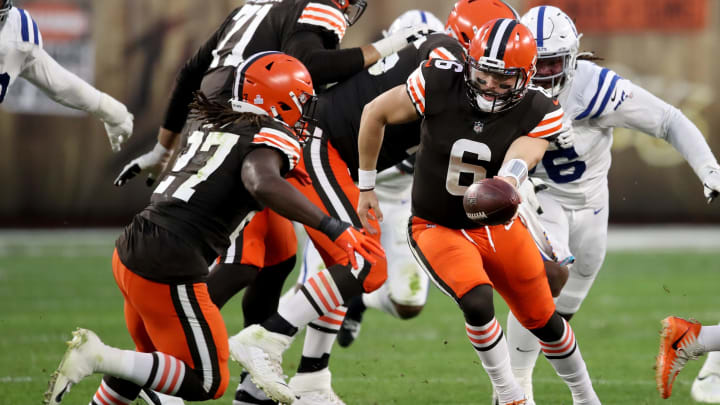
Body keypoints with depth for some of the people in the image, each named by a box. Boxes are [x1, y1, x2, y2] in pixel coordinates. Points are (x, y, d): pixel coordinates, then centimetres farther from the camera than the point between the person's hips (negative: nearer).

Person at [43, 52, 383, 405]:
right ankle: (96, 356, -9)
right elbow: (263, 184, -29)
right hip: (168, 271, -8)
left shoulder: (209, 123, 15)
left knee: (154, 361, 29)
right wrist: (332, 227, -31)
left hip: (129, 252, 8)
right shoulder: (272, 138, -7)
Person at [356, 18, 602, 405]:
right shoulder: (439, 84, -22)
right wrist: (366, 186, 1)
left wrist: (503, 188, -60)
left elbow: (517, 163, -35)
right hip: (437, 227, -2)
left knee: (545, 320, 12)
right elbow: (375, 113, -6)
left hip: (498, 226, 2)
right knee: (477, 301, -27)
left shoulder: (538, 112, -18)